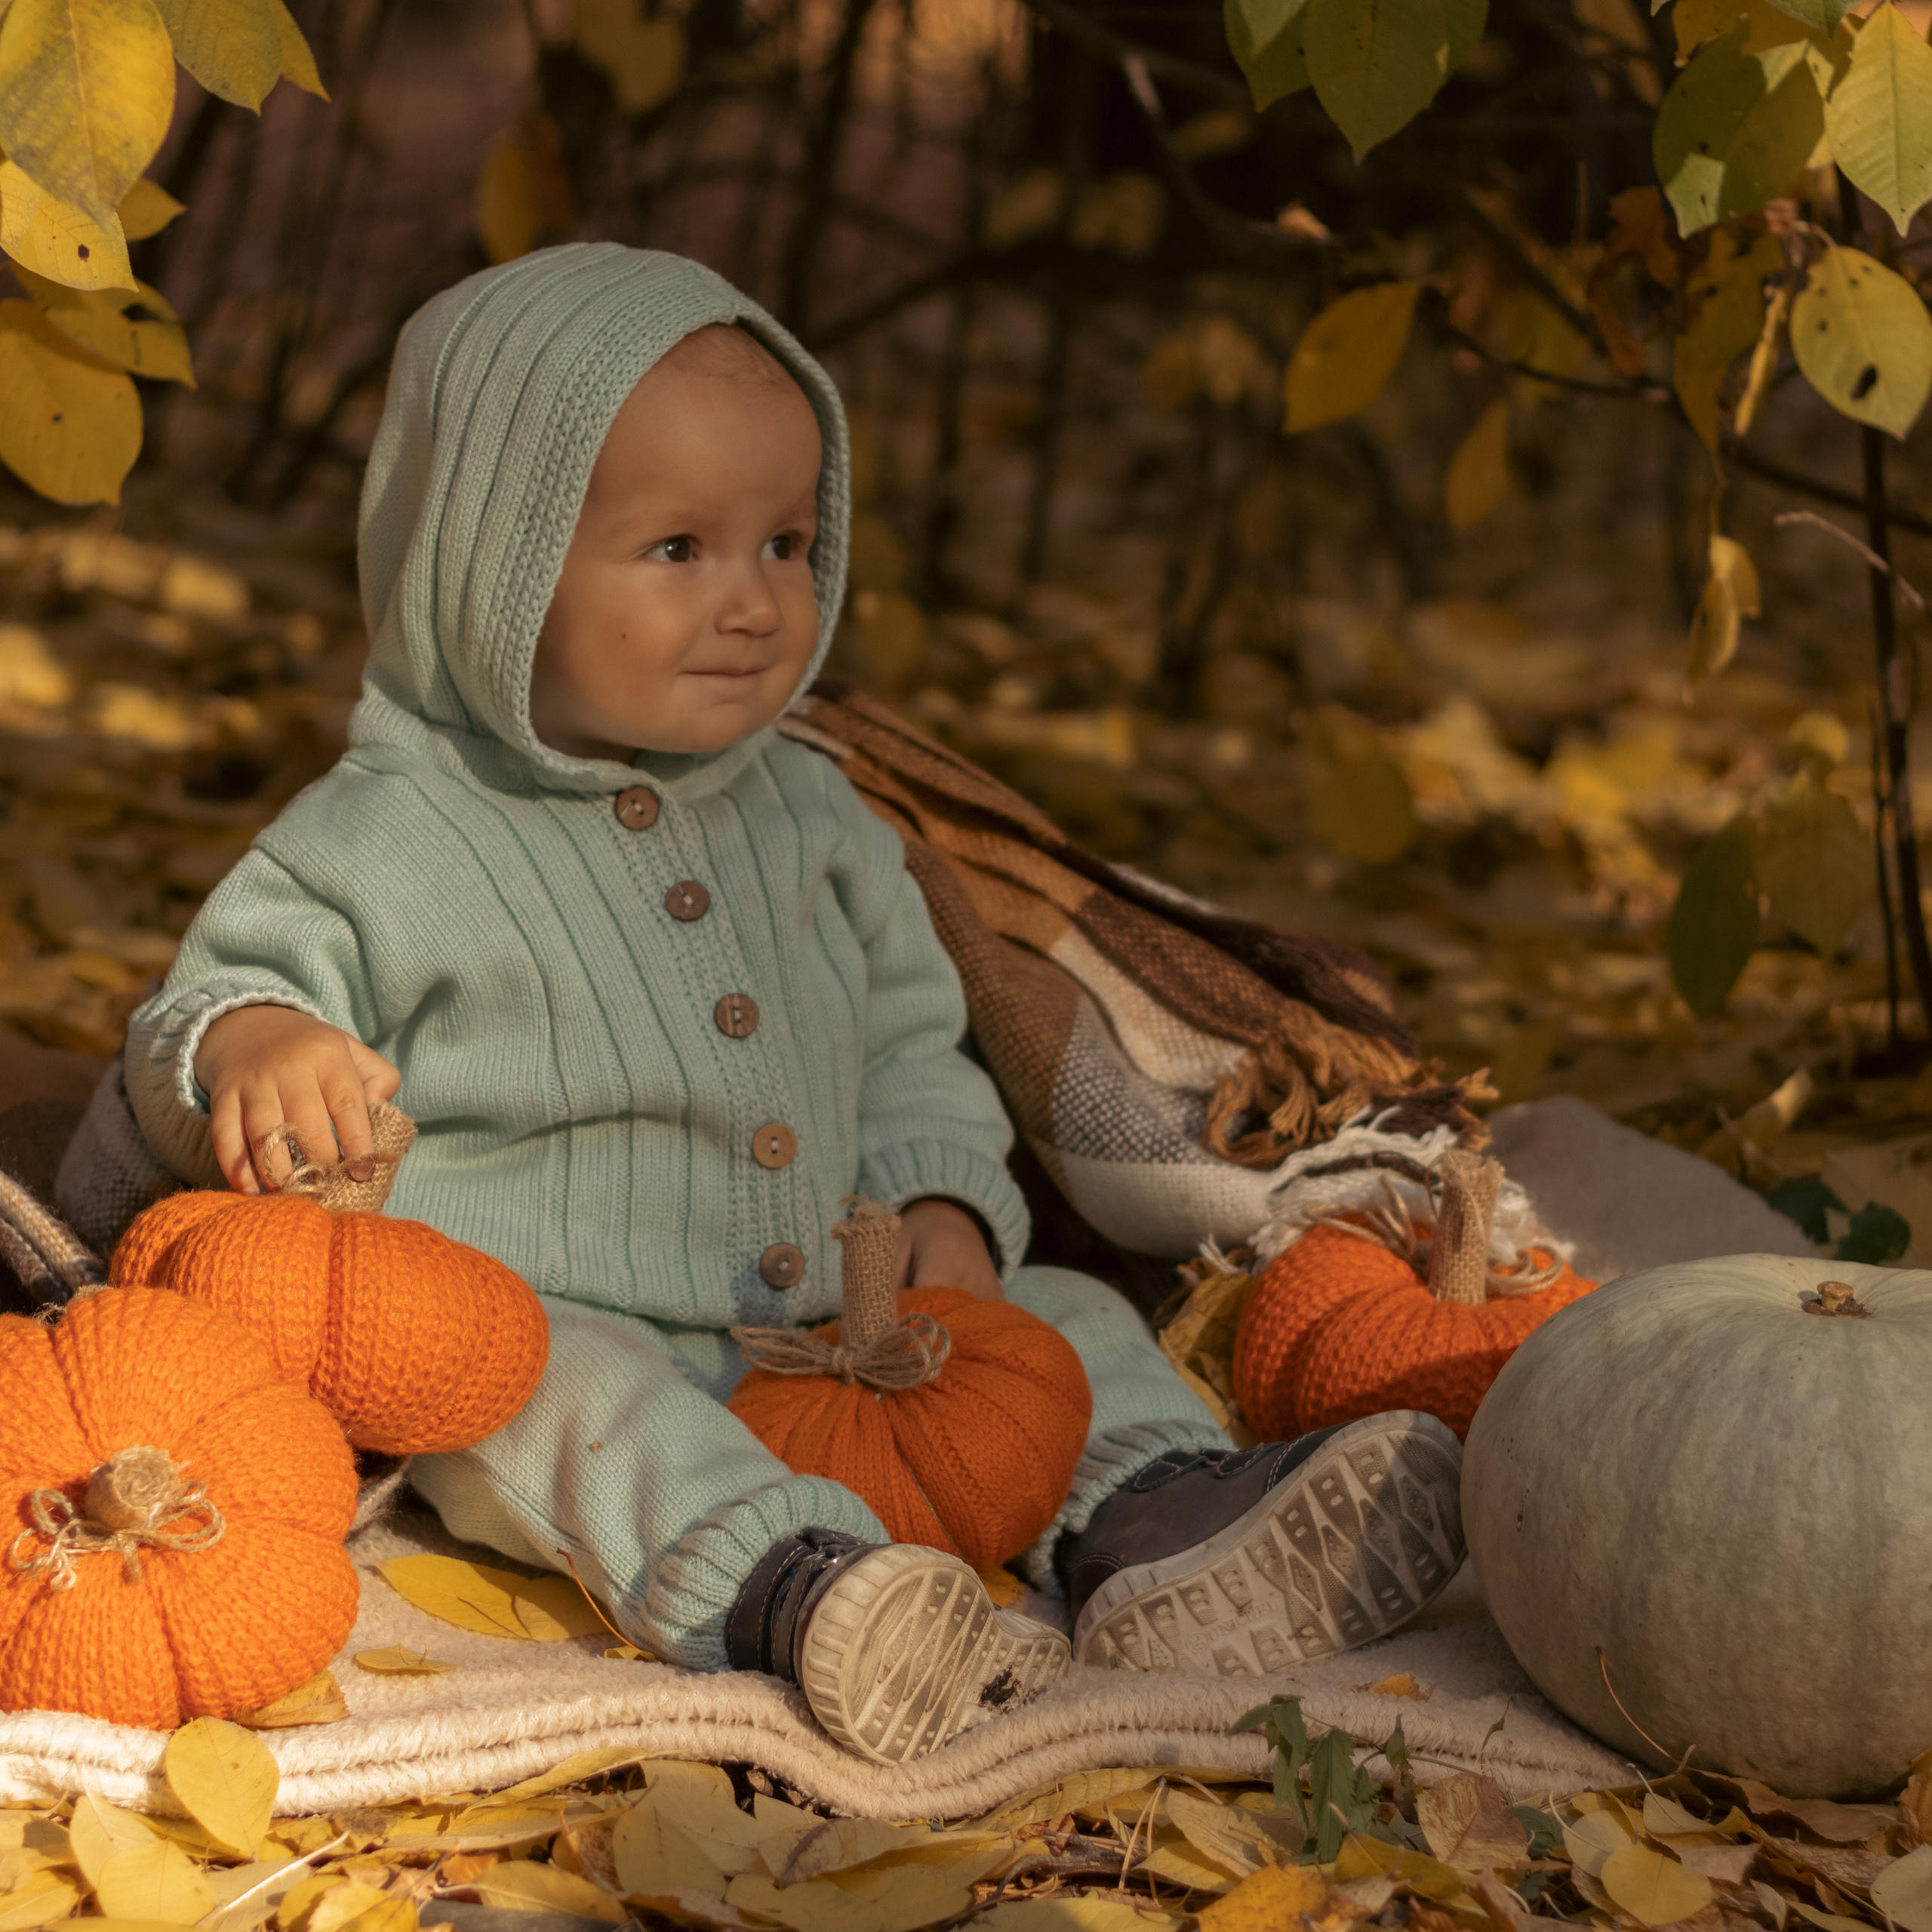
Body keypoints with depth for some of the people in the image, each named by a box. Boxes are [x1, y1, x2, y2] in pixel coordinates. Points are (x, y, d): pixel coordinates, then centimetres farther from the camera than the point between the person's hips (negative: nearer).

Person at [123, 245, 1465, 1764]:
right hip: (527, 1318, -6)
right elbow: (197, 1019, -2)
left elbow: (907, 1043, 21)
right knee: (572, 1396, -37)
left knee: (1065, 1316, -2)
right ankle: (793, 1588, -57)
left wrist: (944, 1205, 2)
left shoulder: (807, 818, 12)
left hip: (824, 1331, 6)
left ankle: (1153, 1520, -24)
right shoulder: (387, 840, -5)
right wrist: (254, 1047, -28)